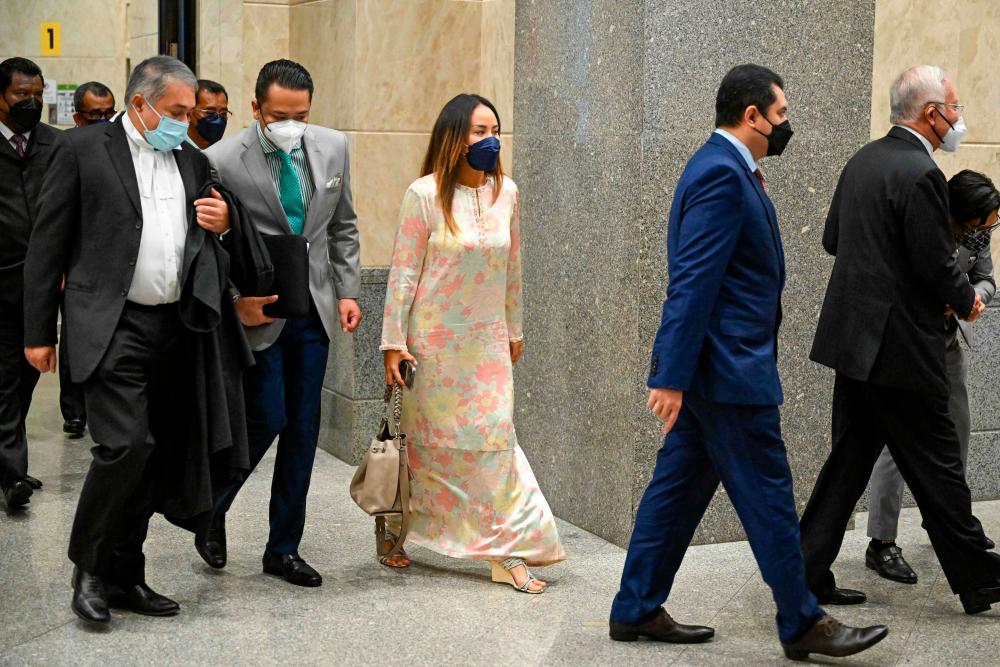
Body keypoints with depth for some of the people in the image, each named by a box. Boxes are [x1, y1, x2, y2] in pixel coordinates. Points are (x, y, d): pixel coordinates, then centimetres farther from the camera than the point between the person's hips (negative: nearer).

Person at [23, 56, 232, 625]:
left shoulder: (192, 161, 13)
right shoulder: (83, 149, -2)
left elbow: (210, 238, 22)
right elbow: (48, 245, -2)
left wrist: (225, 223, -3)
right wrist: (39, 332, -4)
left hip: (172, 327, 6)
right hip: (113, 326, -6)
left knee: (154, 455, 8)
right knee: (126, 445, -16)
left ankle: (123, 577, 21)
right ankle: (88, 567, 5)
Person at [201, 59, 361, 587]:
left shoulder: (332, 147, 1)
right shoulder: (221, 162, -14)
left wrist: (347, 290, 6)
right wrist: (235, 300, -16)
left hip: (313, 309, 5)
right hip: (256, 311, -5)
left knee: (303, 430, 7)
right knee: (266, 420, -7)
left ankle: (283, 548, 19)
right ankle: (212, 508, 23)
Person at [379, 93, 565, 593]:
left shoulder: (506, 193, 2)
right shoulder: (425, 194, -11)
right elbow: (403, 273, -9)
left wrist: (514, 329, 17)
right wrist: (393, 342, -9)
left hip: (487, 341, 3)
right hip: (433, 340, -3)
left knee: (495, 439, -1)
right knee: (424, 439, 7)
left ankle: (508, 551, 4)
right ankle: (394, 536, 28)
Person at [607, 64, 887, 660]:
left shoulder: (728, 169, 16)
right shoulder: (722, 174, -17)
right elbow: (692, 282, -22)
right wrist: (672, 377, -24)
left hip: (715, 364, 10)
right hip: (727, 366, -10)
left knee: (681, 486, 13)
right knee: (767, 494, 0)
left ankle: (637, 610, 21)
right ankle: (802, 622, 11)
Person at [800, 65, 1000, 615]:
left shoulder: (861, 161, 10)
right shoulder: (921, 175, -18)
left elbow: (832, 239, 17)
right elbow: (937, 264, -17)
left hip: (851, 339, 9)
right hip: (899, 347, -9)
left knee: (849, 459, 13)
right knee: (936, 466, 3)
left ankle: (807, 574, 14)